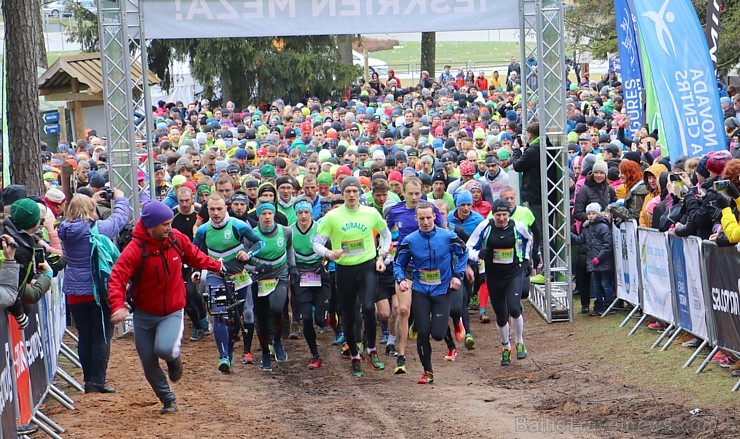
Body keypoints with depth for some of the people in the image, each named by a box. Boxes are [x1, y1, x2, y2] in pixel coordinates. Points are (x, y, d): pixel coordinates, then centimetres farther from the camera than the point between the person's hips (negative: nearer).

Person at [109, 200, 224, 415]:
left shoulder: (177, 239, -8)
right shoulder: (135, 249, -21)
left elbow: (194, 256, 15)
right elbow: (117, 278, -26)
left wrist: (215, 266, 27)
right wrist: (118, 306, -42)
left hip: (172, 312, 0)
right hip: (144, 314, 0)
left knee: (165, 349, -27)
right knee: (149, 364, 5)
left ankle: (174, 358, 11)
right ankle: (168, 400, 27)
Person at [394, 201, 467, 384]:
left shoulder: (447, 236, -7)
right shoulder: (409, 241, -5)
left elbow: (463, 253, 11)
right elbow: (399, 264, 6)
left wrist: (457, 275, 2)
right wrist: (401, 280, -14)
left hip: (442, 290, -1)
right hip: (420, 291, 1)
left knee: (437, 334, -8)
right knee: (423, 333, -5)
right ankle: (427, 371, 12)